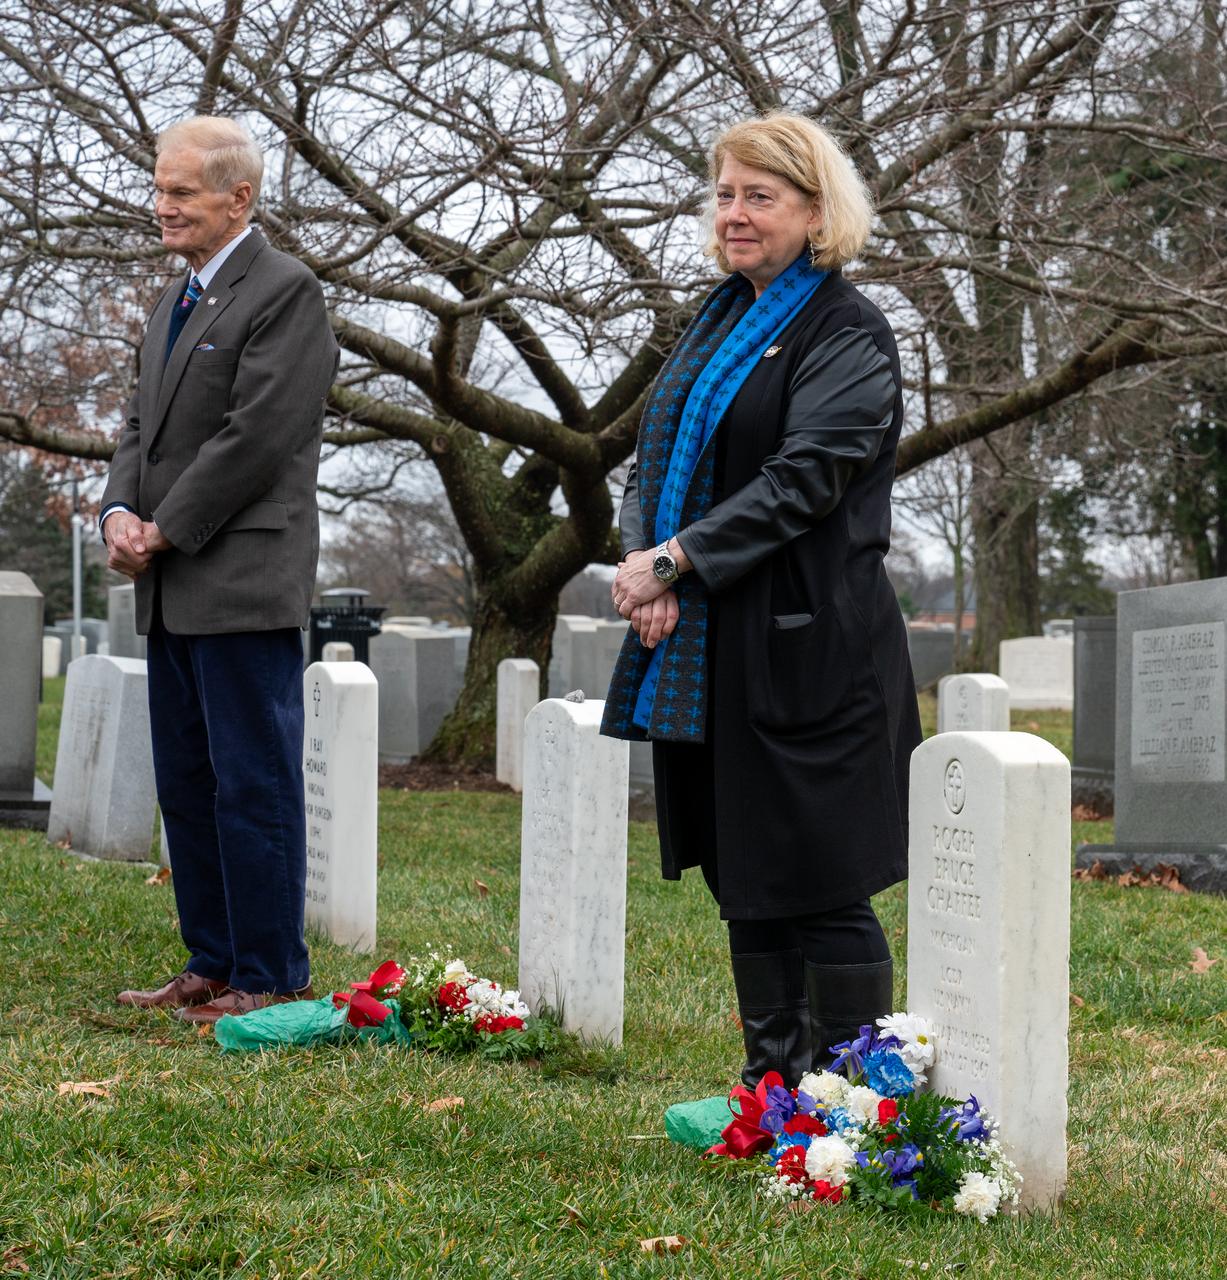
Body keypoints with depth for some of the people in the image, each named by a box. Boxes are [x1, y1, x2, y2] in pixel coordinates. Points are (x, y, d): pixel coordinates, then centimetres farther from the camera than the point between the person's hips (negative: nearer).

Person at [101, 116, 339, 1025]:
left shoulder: (285, 292, -9)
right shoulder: (176, 301, 20)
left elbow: (257, 436, -16)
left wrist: (165, 531, -13)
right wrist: (122, 512, 0)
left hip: (244, 585, -9)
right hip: (173, 591, 9)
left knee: (255, 784, -5)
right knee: (187, 785, 12)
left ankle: (271, 979, 0)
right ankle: (212, 966, 20)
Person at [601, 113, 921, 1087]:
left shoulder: (849, 332, -7)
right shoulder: (720, 320, 16)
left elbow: (804, 478, -17)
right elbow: (658, 457, 14)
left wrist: (674, 561, -18)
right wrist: (643, 558, -5)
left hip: (806, 643, -8)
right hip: (705, 643, 8)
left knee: (817, 884, -5)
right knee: (742, 878, 12)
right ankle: (771, 1080, 21)